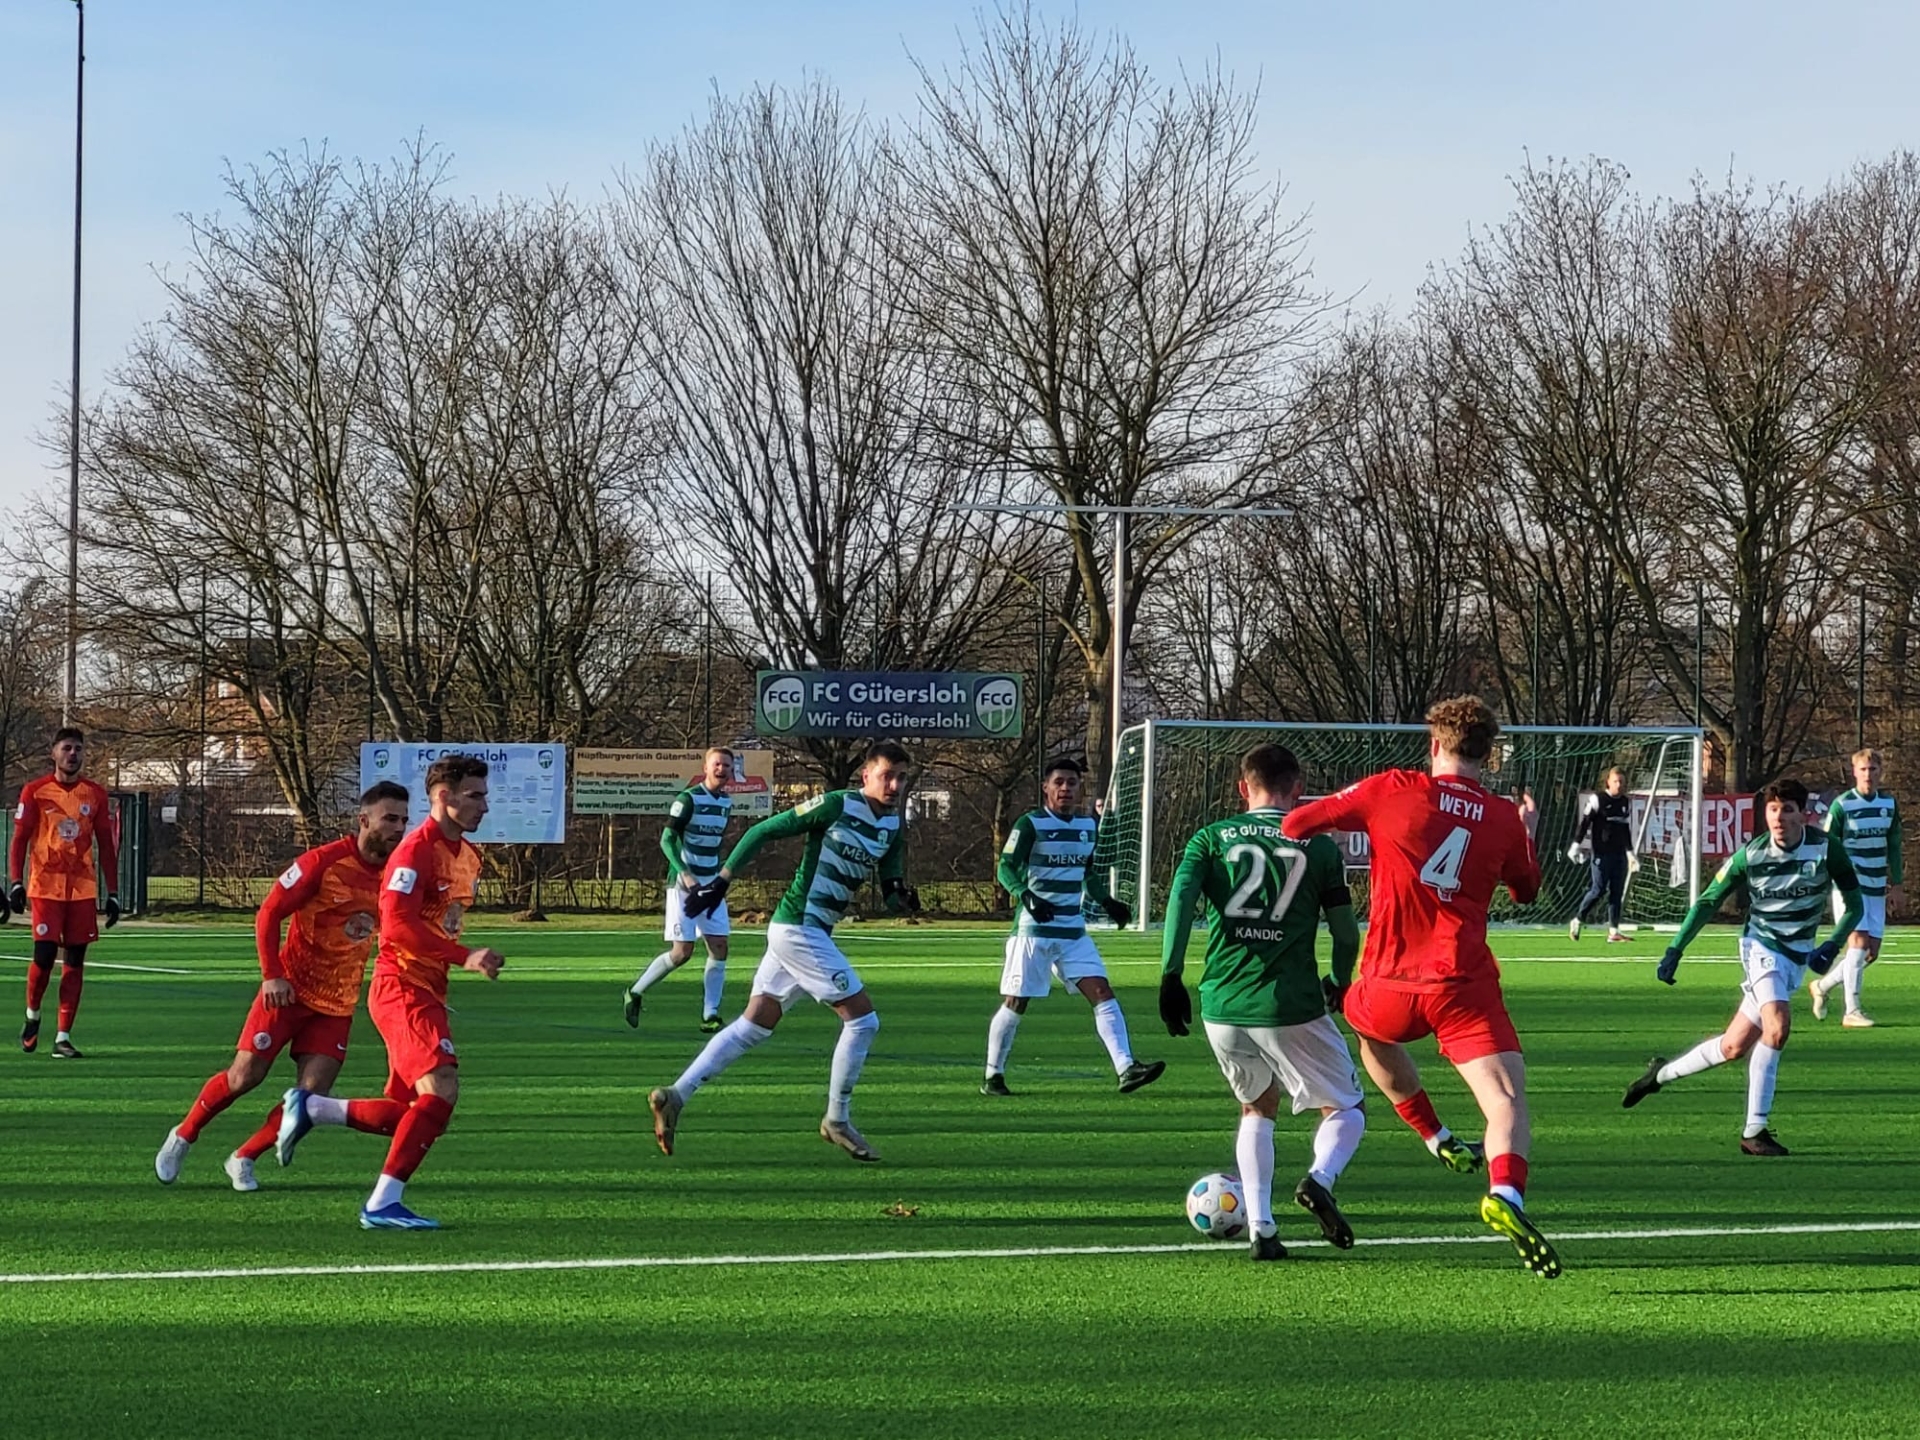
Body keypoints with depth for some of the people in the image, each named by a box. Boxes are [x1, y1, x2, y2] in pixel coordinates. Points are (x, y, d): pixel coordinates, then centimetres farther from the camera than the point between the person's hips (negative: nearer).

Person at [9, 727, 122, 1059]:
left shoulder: (95, 794, 8)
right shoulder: (35, 792, 1)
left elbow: (106, 845, 12)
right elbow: (19, 840, 2)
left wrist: (113, 893, 8)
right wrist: (15, 882, -9)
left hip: (83, 889, 2)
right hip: (45, 886, -2)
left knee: (74, 961, 0)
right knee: (44, 954, -10)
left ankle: (63, 1037, 3)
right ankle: (32, 1016, 18)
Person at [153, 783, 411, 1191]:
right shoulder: (324, 862, -15)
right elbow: (269, 914, -11)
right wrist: (272, 974, -18)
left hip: (337, 1004, 4)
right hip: (291, 990, -4)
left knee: (313, 1093, -8)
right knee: (245, 1076, 0)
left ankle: (244, 1158, 9)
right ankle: (182, 1137, 24)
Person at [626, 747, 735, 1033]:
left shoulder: (727, 802, 10)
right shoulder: (688, 799, -12)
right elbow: (666, 839, -14)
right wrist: (685, 874, -25)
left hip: (711, 886, 7)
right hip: (683, 884, -7)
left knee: (719, 947, -4)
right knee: (682, 951, -10)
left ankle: (710, 1015, 0)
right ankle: (635, 992, 9)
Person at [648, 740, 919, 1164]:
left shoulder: (892, 827, 10)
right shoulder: (837, 806, -13)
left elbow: (890, 893, 15)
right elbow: (764, 831, -10)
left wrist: (902, 897, -10)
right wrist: (721, 881, -12)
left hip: (811, 932, 8)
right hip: (800, 928, -8)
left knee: (754, 1025, 8)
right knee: (862, 1018, -6)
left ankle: (675, 1096, 7)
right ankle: (837, 1120, 5)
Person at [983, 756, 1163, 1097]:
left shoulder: (1088, 825, 11)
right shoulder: (1030, 824, -8)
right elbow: (1006, 868, -13)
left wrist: (1107, 902, 18)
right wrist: (1027, 897, -30)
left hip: (1073, 931, 5)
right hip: (1033, 930, -5)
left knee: (1103, 993, -8)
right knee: (1015, 1004, 1)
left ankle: (1126, 1069, -16)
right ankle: (992, 1077, 16)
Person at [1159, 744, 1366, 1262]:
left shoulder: (1211, 838, 9)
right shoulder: (1319, 846, 5)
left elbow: (1181, 898, -7)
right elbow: (1346, 932, 5)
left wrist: (1170, 975, -8)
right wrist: (1340, 981, 24)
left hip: (1222, 1006, 3)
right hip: (1292, 1006, -3)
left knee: (1257, 1108, 26)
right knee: (1347, 1109, 14)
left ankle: (1261, 1228, 10)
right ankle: (1321, 1178, -19)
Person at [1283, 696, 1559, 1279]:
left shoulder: (1392, 790, -2)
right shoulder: (1504, 819, 4)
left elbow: (1297, 823, 1)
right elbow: (1527, 890, 24)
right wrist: (1527, 833, 41)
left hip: (1390, 985, 1)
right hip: (1464, 989, -1)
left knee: (1372, 1032, 36)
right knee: (1507, 1099, -9)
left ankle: (1437, 1138, 38)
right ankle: (1506, 1193, -38)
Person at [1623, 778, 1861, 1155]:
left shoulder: (1827, 848, -12)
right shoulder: (1750, 855, -13)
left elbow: (1854, 904, -2)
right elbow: (1708, 902, -2)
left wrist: (1832, 944, -17)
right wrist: (1675, 950, -7)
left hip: (1798, 955, 3)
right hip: (1761, 945, -3)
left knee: (1734, 1046, 3)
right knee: (1777, 1025, -27)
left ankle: (1663, 1073, 27)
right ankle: (1754, 1131, -21)